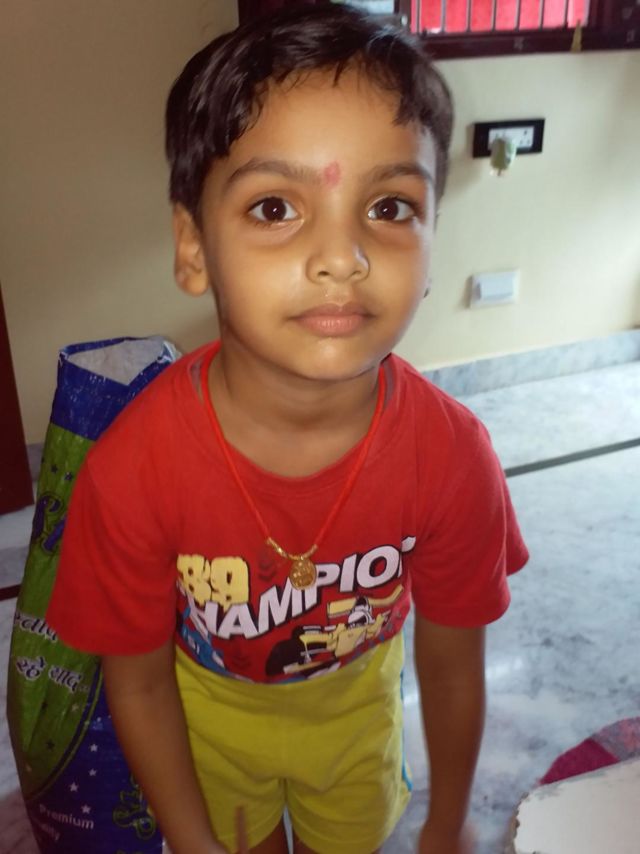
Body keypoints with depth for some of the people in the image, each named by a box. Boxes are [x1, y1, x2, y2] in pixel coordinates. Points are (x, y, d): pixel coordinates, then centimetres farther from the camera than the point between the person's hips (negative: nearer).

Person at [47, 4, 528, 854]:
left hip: (358, 699, 1)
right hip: (213, 706, 0)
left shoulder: (450, 454, -32)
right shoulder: (133, 471, -35)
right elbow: (138, 683, -18)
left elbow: (452, 661, -15)